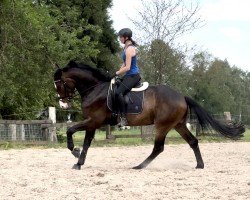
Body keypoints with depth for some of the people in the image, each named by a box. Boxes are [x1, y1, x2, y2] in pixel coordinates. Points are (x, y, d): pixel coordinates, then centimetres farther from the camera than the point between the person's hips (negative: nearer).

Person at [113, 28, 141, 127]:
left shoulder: (129, 49, -19)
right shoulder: (126, 47, 12)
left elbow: (127, 67, -22)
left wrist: (116, 73, -14)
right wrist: (118, 73, 9)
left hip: (133, 76, -11)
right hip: (129, 75, 11)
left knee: (118, 92, -26)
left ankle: (123, 118, -27)